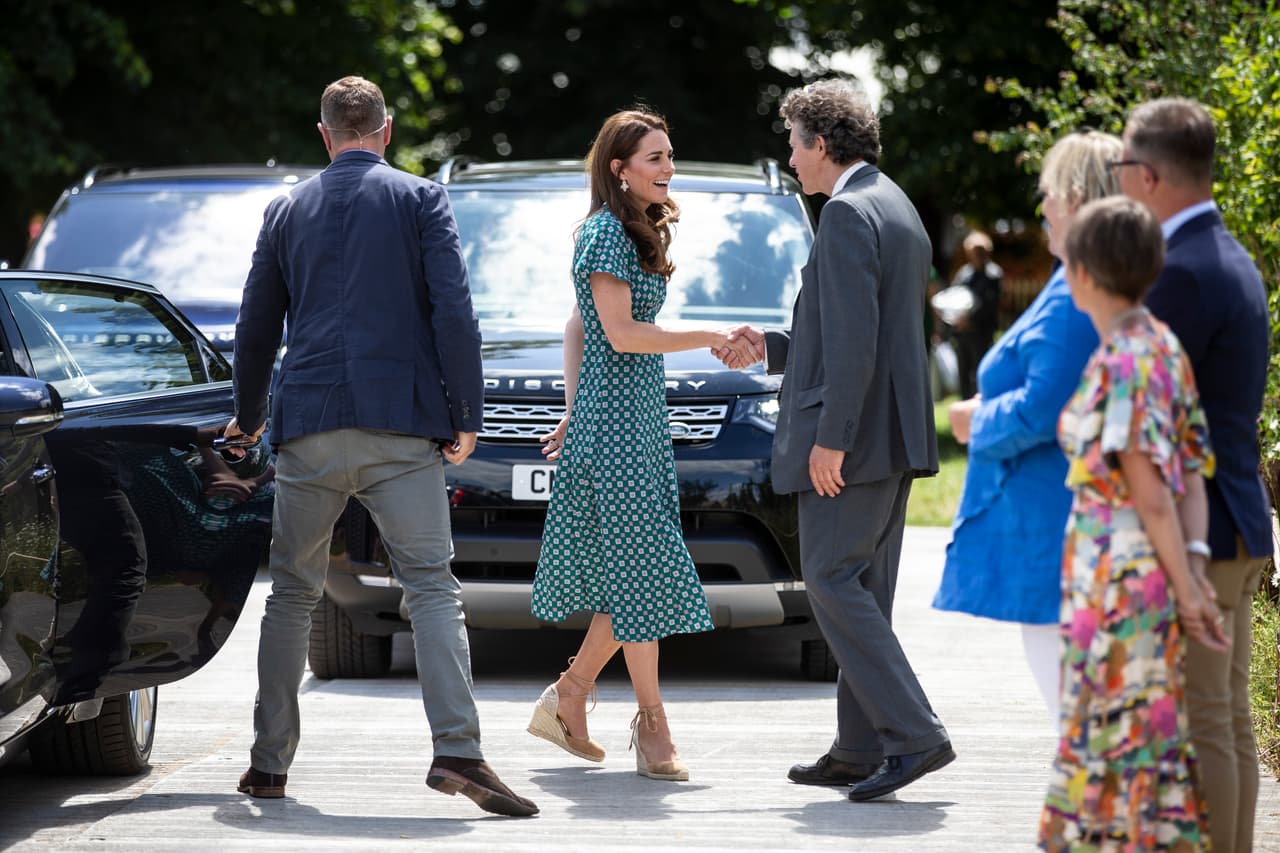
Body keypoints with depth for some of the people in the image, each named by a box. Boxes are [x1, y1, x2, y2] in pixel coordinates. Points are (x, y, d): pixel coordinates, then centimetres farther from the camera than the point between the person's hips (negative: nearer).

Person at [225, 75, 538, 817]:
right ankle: (457, 749, -22)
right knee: (432, 588, -6)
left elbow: (257, 327, 19)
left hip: (309, 427, 3)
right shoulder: (421, 200, 3)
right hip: (399, 424, -2)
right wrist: (467, 414, 0)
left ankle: (270, 762, 15)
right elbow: (454, 311, -6)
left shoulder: (288, 211, 13)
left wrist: (248, 418, 33)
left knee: (294, 594, 13)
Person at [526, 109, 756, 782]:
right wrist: (710, 338, -15)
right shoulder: (607, 232, -12)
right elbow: (620, 333, -19)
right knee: (639, 569, -8)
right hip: (616, 415, -10)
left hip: (638, 415, 10)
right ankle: (652, 728, -5)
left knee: (631, 574, 9)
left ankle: (568, 696, 17)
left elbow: (578, 328, 20)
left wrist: (574, 413, 18)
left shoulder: (633, 233, 17)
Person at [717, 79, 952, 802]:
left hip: (853, 435, -10)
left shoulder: (848, 214, -14)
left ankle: (914, 734, -14)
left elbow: (853, 341, -21)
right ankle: (860, 749, 14)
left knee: (833, 581, -8)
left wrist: (831, 438, -22)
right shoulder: (898, 210, 18)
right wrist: (769, 347, 27)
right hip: (896, 436, 10)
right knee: (864, 590, 12)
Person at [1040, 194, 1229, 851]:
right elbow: (1191, 475, 7)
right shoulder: (1163, 347, 9)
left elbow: (1151, 494, -17)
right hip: (1151, 573, 9)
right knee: (1149, 730, 14)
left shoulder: (1119, 364, -17)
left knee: (1116, 737, -2)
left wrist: (1185, 588, -11)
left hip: (1114, 575, -9)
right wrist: (1193, 574, 2)